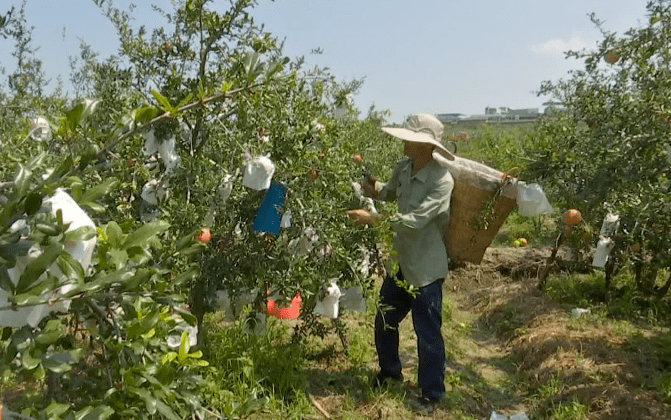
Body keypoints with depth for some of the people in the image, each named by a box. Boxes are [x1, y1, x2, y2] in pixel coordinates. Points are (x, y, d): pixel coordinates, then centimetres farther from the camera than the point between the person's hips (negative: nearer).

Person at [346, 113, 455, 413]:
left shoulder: (442, 180, -25)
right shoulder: (404, 167, -2)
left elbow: (414, 220, -30)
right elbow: (390, 192, 18)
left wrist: (372, 219, -29)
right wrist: (374, 190, -5)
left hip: (425, 268, -7)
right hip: (401, 261, 8)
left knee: (427, 334, 6)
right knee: (384, 321, 20)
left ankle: (432, 394, 27)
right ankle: (390, 370, 45)